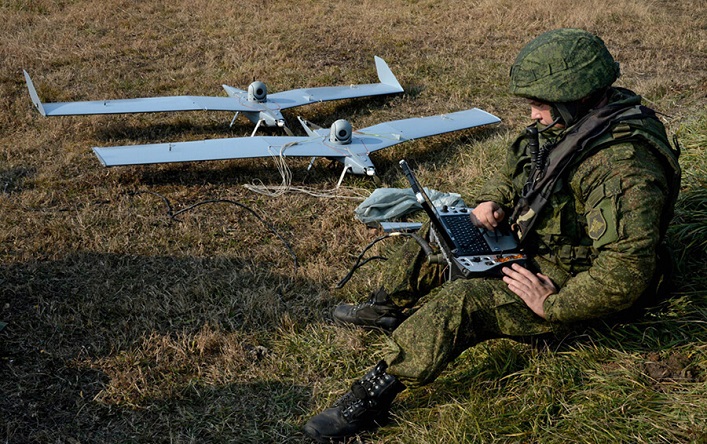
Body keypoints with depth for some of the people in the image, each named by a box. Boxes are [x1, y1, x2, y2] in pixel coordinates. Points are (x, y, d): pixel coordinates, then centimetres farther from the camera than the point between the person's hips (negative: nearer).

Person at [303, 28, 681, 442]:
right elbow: (514, 166, 16)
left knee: (461, 301, -31)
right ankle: (386, 307, 30)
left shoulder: (623, 167, -32)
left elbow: (624, 275, -35)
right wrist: (493, 199, -3)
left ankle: (374, 396, -22)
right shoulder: (573, 122, -2)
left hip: (563, 282, -10)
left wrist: (553, 306, -29)